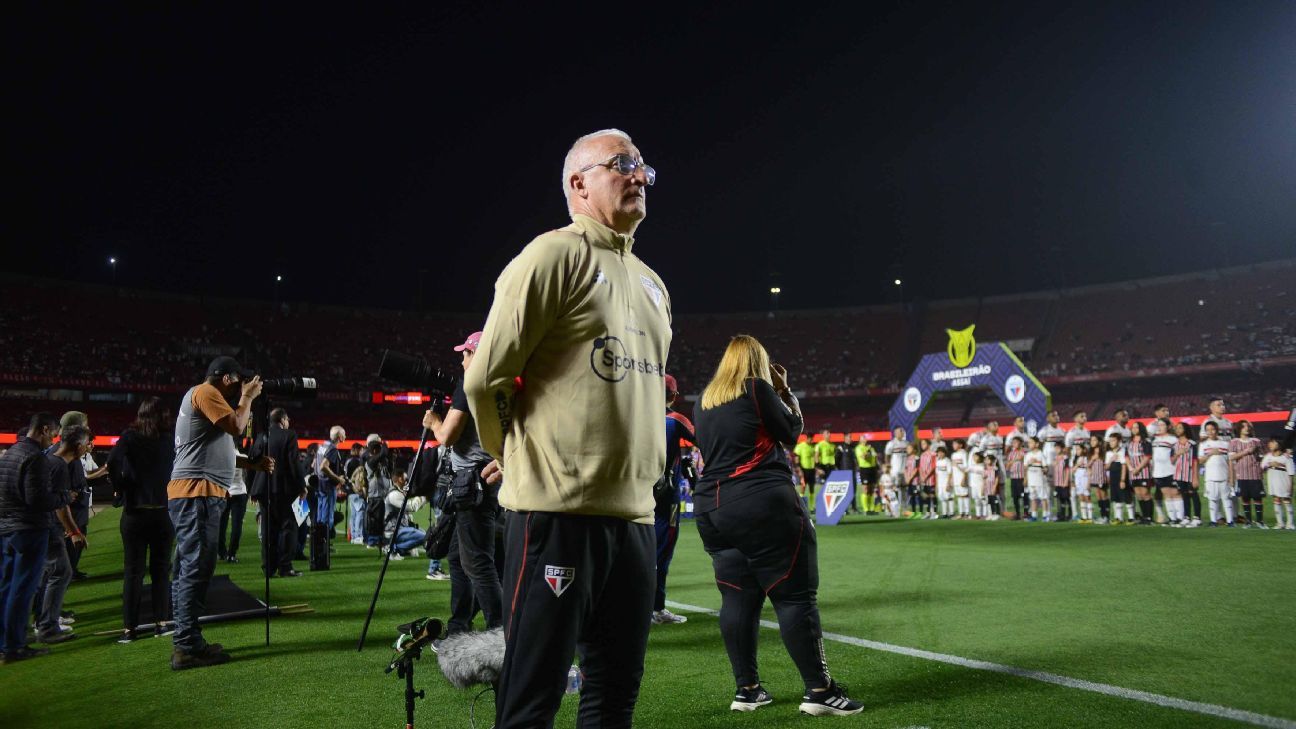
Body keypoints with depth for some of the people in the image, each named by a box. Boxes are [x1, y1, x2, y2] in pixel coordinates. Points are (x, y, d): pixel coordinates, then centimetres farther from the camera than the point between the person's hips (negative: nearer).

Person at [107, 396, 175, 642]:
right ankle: (160, 622, 12)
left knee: (132, 571, 4)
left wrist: (119, 489, -5)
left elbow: (113, 461, -17)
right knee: (160, 569, 10)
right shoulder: (170, 440, 2)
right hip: (163, 511, 1)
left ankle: (129, 628, 4)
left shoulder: (131, 436, -3)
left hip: (135, 511, -1)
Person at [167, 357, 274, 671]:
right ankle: (188, 646, -11)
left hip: (193, 494, 11)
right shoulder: (205, 392, -6)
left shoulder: (204, 397, 25)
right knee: (197, 567, -11)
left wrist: (254, 465, 20)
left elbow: (218, 451, 26)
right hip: (198, 491, -11)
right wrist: (248, 397, -1)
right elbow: (236, 426, -17)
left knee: (189, 569, 12)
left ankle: (185, 642, 17)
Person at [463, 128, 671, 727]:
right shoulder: (555, 254, -6)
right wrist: (522, 459, 5)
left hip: (634, 514, 7)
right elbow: (485, 379, -8)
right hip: (557, 511, -7)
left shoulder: (652, 284, 18)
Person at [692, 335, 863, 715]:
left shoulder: (704, 400, 14)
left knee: (737, 598, 9)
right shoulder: (757, 388, -3)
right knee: (795, 595, -2)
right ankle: (818, 690, -1)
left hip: (712, 508, 7)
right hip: (762, 503, -7)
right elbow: (791, 433, 3)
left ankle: (747, 689, 13)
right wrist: (785, 391, 15)